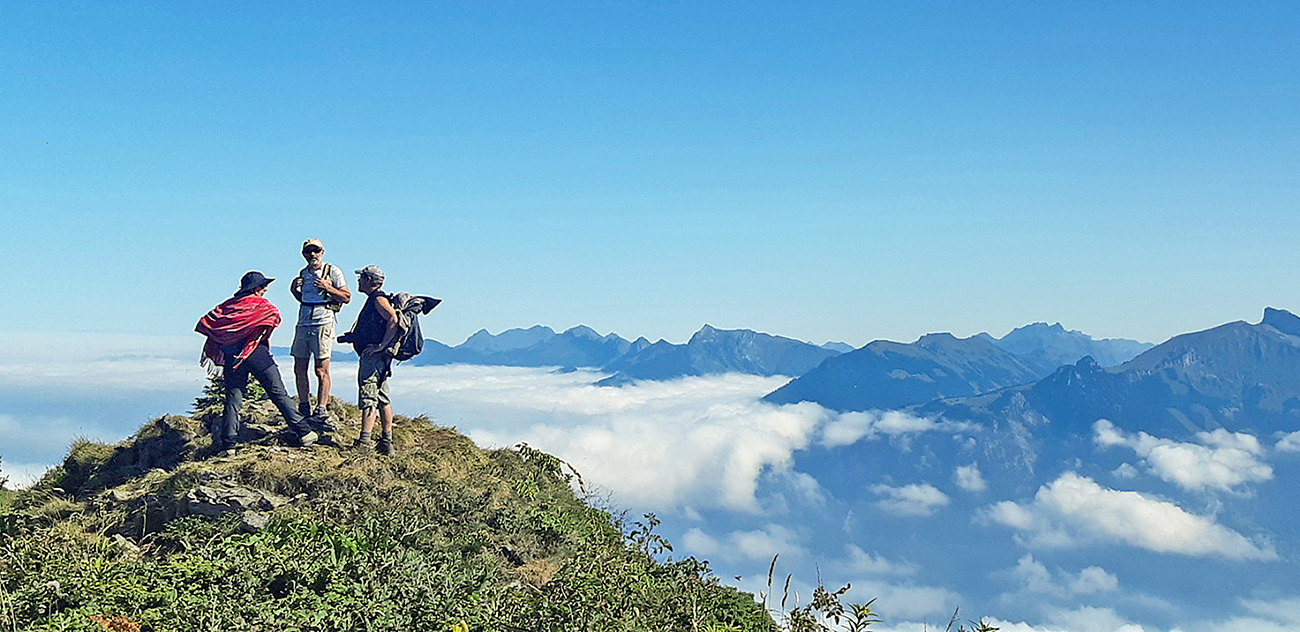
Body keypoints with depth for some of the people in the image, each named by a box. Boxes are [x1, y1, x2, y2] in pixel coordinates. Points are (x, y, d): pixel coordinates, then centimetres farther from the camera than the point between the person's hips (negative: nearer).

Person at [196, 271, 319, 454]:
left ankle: (227, 444, 4)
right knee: (279, 394, 1)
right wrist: (265, 338, 6)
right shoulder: (260, 304, 5)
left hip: (232, 357, 4)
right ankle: (303, 432, 2)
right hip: (256, 354, -4)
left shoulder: (228, 305, 15)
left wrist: (209, 352, 16)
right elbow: (273, 315, -9)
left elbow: (208, 324, 9)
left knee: (233, 400, 8)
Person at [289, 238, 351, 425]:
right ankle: (304, 409, 15)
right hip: (303, 324, 6)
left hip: (323, 324, -6)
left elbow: (347, 297, -2)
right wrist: (294, 290, 8)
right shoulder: (303, 273, 16)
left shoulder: (332, 271, 0)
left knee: (321, 370, -8)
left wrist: (327, 287, -15)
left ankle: (321, 410, -5)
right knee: (299, 369, 5)